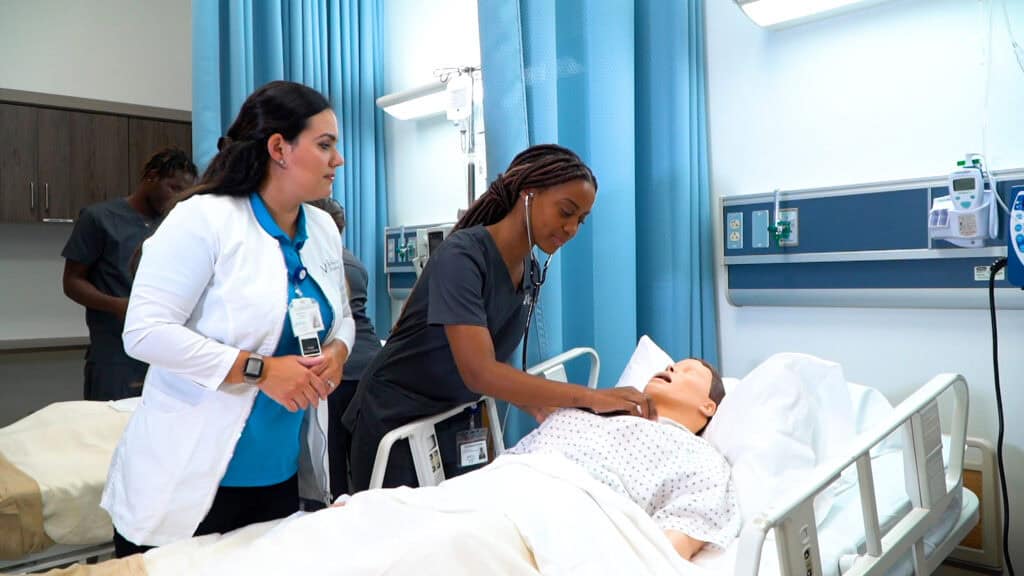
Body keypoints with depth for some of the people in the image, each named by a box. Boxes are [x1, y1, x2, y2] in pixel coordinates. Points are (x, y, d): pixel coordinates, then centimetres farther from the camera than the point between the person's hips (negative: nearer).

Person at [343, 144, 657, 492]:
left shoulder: (530, 271, 0)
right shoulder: (463, 255, -24)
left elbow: (495, 361, 4)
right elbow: (479, 373, -32)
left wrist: (539, 407, -12)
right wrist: (591, 398, -33)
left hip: (455, 421, 7)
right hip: (395, 420, -7)